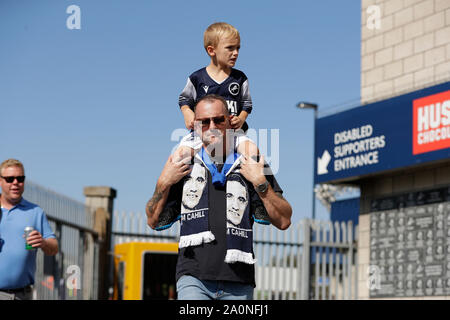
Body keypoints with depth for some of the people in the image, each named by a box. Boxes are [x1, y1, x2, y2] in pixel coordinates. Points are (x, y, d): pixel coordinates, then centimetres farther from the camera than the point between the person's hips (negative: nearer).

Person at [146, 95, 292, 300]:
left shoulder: (250, 167, 11)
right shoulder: (185, 166, 14)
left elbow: (283, 221, 4)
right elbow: (154, 221, 17)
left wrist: (260, 183, -7)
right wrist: (164, 183, 3)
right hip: (194, 277, 0)